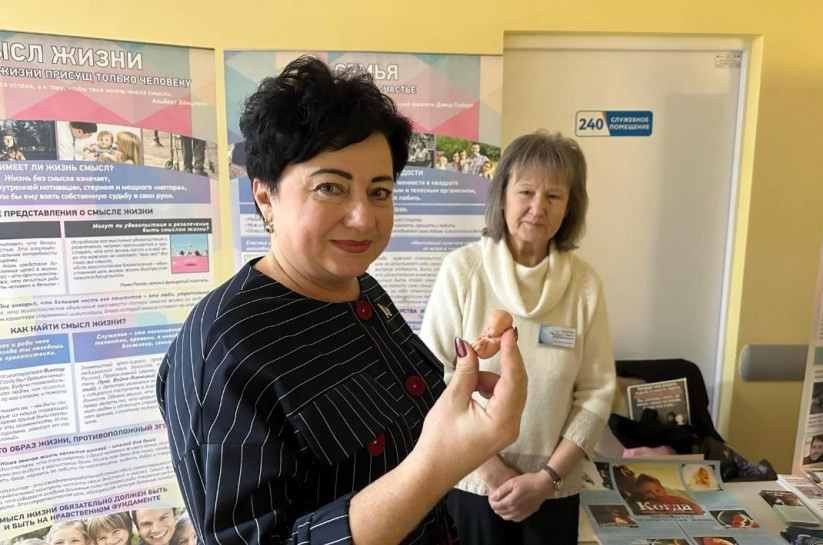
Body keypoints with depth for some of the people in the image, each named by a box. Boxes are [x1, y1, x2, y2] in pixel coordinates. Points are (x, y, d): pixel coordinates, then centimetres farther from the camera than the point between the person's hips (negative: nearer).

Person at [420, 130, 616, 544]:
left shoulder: (585, 284, -7)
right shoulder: (462, 269, -14)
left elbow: (597, 393, -3)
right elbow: (432, 377, -12)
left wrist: (548, 477, -8)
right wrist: (489, 468, -11)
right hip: (471, 480, -1)